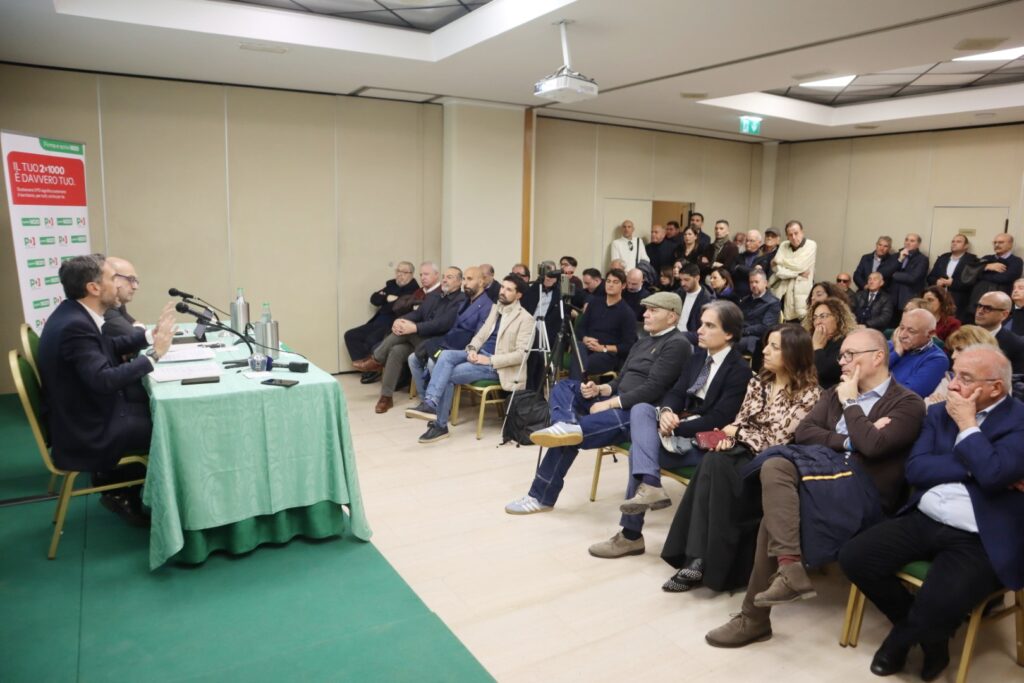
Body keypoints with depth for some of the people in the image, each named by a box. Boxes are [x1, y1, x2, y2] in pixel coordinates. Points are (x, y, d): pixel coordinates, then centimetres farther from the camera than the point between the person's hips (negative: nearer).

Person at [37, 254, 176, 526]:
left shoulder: (75, 314, 4)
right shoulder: (74, 325, -27)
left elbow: (110, 347, 18)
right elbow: (104, 380, -34)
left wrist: (151, 334, 9)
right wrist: (154, 354, -26)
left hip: (88, 413, 10)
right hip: (85, 432, -10)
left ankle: (121, 485, 20)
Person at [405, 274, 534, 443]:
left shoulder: (525, 319, -8)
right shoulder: (496, 308, 15)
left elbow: (521, 354, -15)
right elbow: (481, 334, 16)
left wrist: (490, 360, -20)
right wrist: (472, 349, -7)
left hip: (496, 365, -7)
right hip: (480, 353, 7)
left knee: (449, 375, -21)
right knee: (446, 355, -22)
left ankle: (439, 425, -15)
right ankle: (430, 403, -29)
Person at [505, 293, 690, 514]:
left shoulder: (677, 344, -8)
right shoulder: (643, 342, 21)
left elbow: (653, 389, -18)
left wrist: (609, 403, -18)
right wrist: (599, 390, -2)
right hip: (616, 402, 9)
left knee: (568, 437, -21)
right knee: (564, 387, -7)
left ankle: (542, 496, -9)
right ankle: (567, 424, -36)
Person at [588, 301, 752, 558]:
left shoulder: (739, 370, -12)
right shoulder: (697, 357, 13)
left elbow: (718, 418, -18)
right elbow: (676, 392, 8)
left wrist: (676, 428, -21)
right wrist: (667, 412, -15)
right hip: (682, 423, 8)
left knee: (639, 448, -24)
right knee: (641, 409, -21)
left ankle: (631, 535, -14)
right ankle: (649, 486, -33)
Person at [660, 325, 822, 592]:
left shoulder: (808, 393, -7)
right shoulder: (758, 381, 13)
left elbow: (778, 440, -13)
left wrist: (738, 433, -4)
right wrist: (729, 437, -9)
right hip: (744, 453, 5)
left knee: (715, 469, -32)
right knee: (711, 463, -30)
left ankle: (707, 563, -23)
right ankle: (696, 559, -31)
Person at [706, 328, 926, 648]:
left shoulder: (908, 403, 1)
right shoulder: (836, 392, 21)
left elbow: (873, 446, -16)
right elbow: (804, 431, 8)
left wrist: (850, 403, -3)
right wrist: (847, 441, -6)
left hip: (864, 489, -6)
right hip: (830, 469, 6)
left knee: (775, 513, -26)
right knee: (775, 465, -27)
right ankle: (789, 567, -30)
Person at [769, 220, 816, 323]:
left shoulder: (810, 245, 1)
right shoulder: (783, 245, 12)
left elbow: (799, 266, -13)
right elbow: (776, 268, -1)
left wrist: (779, 261, 0)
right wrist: (797, 273, -11)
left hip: (800, 296, -4)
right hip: (781, 294, 4)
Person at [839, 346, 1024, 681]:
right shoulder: (940, 412, 10)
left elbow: (993, 474, -25)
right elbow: (915, 469, -1)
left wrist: (966, 424, -13)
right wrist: (972, 469, -13)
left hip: (980, 540, -6)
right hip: (923, 521, 6)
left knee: (936, 604, -29)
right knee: (854, 556, -10)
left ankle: (902, 639, 9)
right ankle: (926, 633, 13)